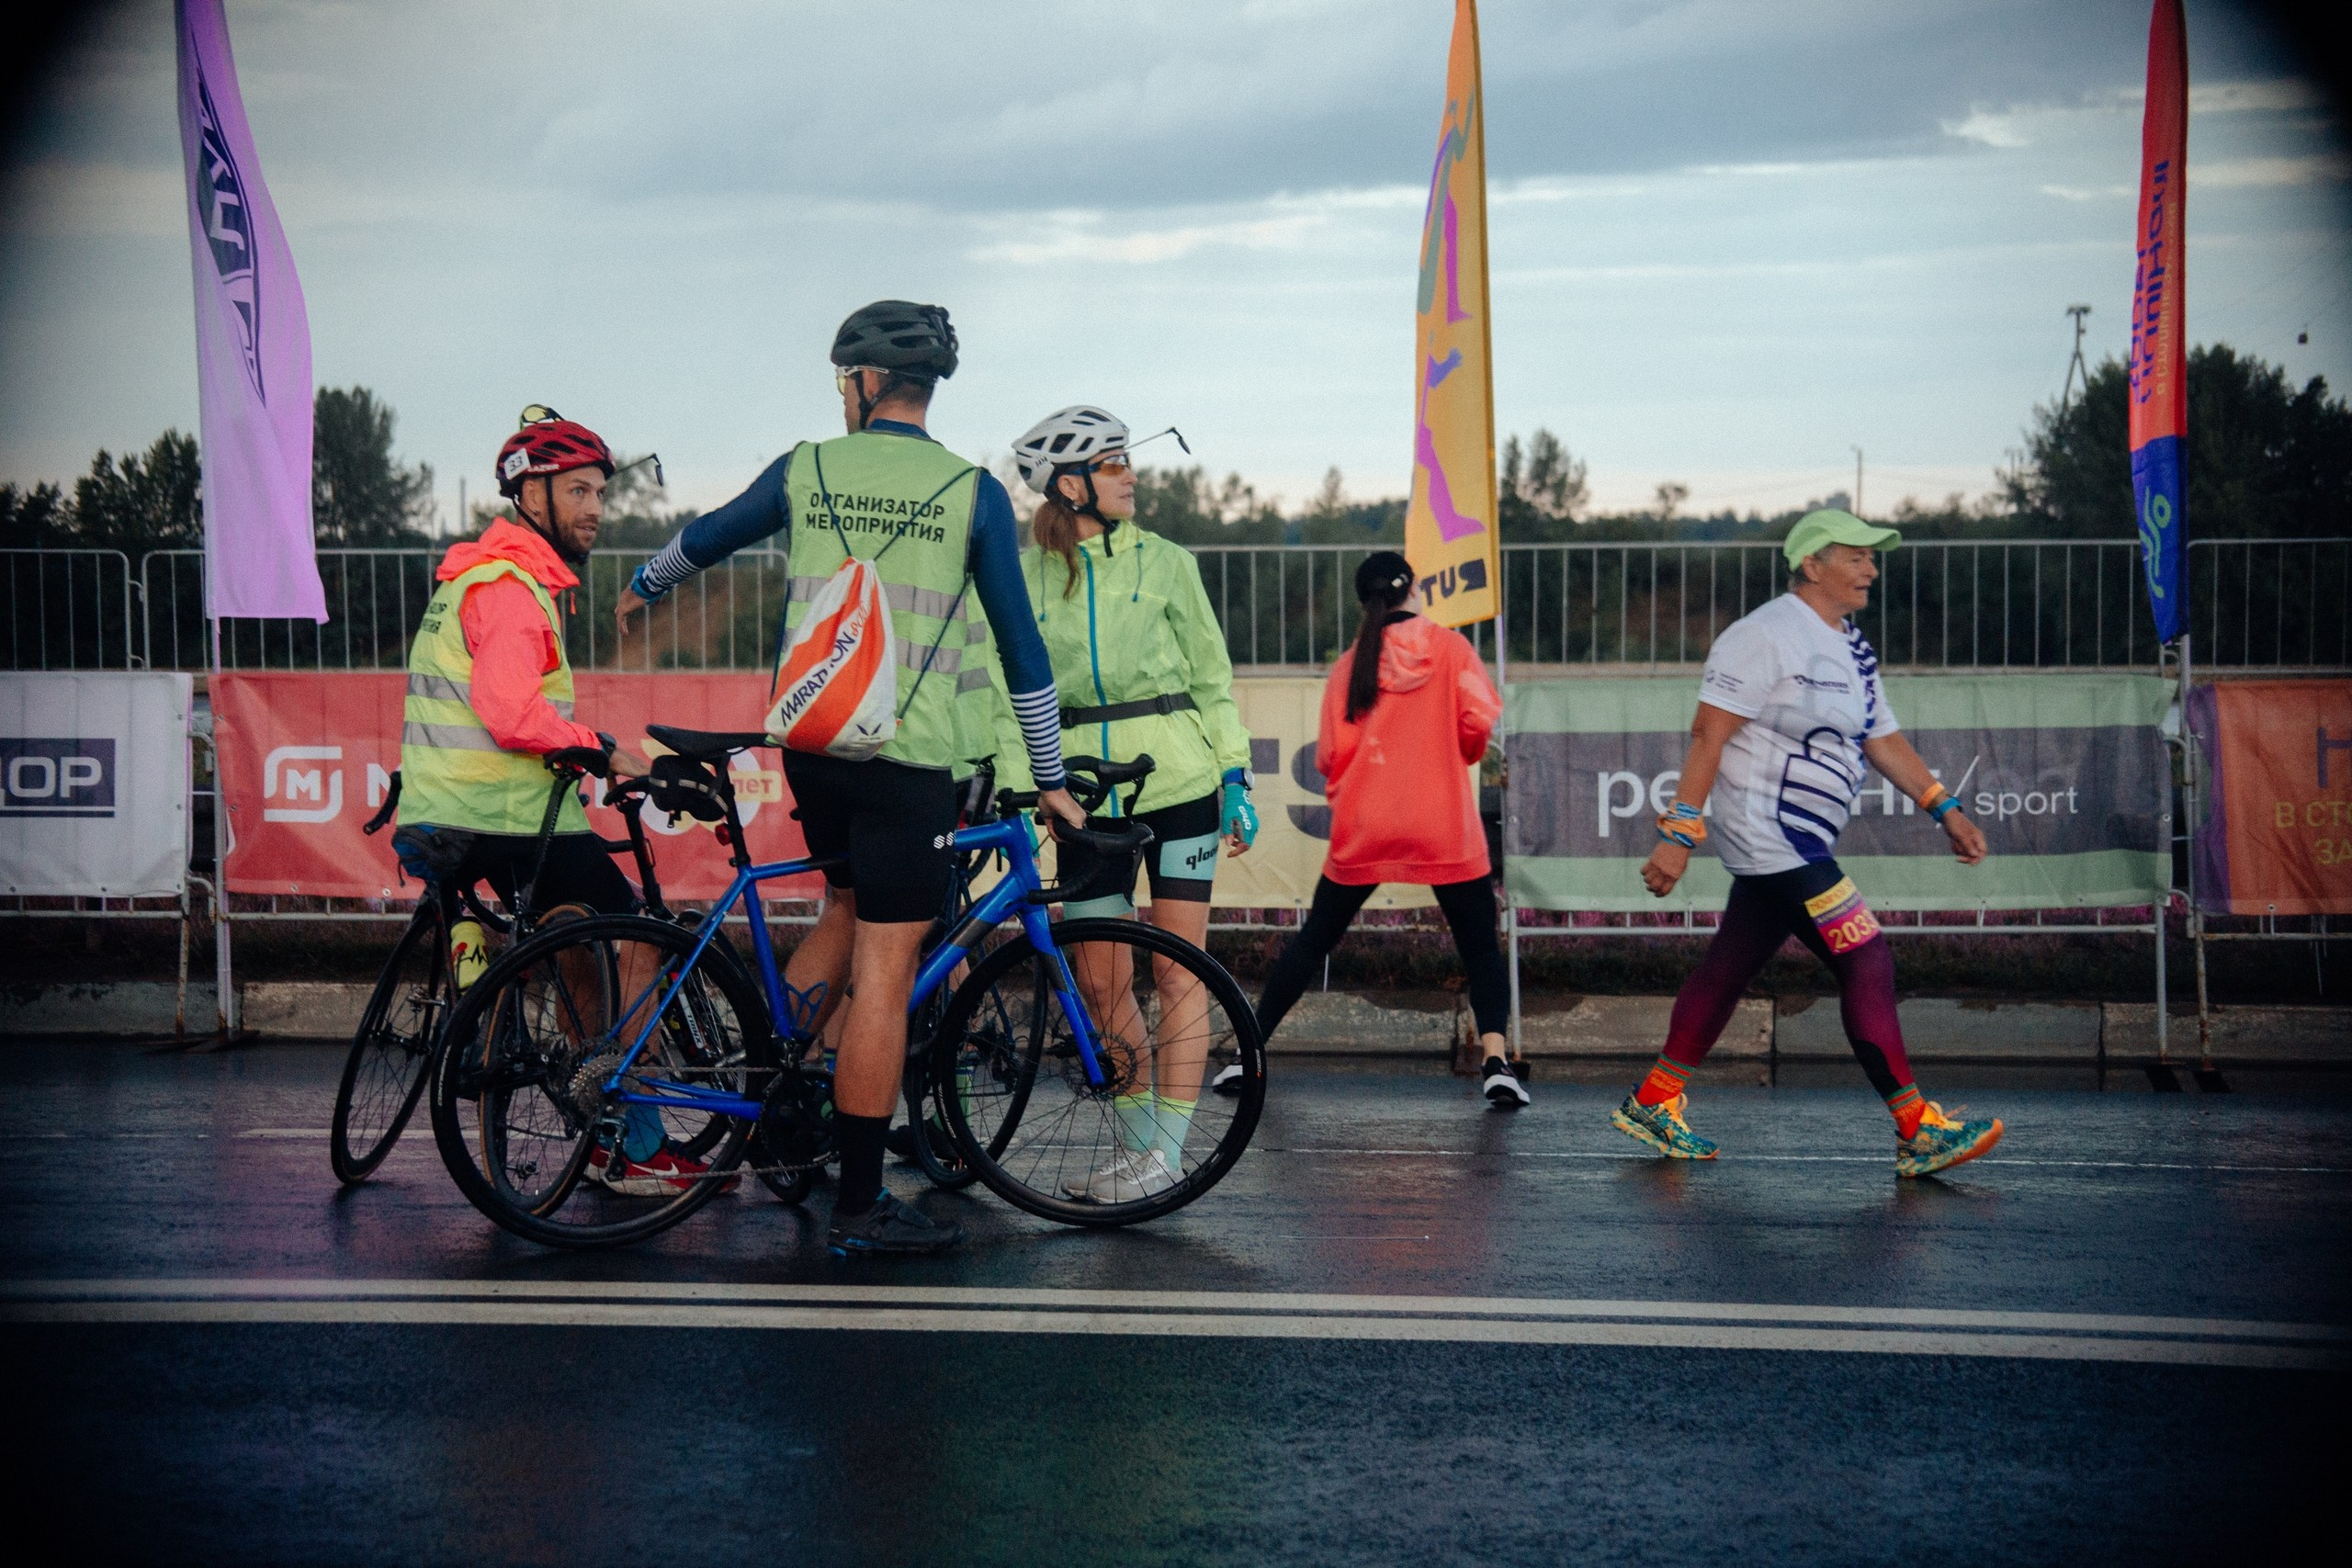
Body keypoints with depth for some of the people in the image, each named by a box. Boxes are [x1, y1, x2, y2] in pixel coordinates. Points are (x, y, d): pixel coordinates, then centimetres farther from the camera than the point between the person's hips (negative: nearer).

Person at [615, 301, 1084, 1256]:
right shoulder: (973, 493, -1)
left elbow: (703, 540, 23)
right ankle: (860, 1206, 0)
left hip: (807, 743, 4)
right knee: (885, 971, -2)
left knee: (851, 908, 28)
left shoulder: (806, 471, 6)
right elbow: (1021, 647, 1)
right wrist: (1048, 779, 9)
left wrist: (642, 589, 45)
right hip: (908, 757, -4)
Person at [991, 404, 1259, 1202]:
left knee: (1178, 969, -3)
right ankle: (1135, 1144, 15)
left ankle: (1166, 1150, 2)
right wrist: (1015, 793, 0)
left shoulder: (1166, 563, 4)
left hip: (1177, 782, -1)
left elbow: (1212, 675, 8)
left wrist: (1236, 779, 3)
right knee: (1099, 980, 2)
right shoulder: (1025, 576, 5)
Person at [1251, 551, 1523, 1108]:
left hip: (1362, 831, 2)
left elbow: (1331, 754, 1)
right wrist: (1459, 753, 12)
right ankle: (1496, 1061, -13)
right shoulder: (1448, 646, 0)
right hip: (1446, 831, -2)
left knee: (1313, 940, 14)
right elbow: (1479, 722, -10)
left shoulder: (1350, 664, 4)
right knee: (1480, 947, 6)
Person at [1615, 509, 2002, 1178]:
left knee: (1731, 967, 13)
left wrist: (1945, 810, 15)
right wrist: (1680, 833, -20)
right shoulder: (1764, 636, -13)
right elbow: (1709, 734, -16)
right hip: (1768, 838, -10)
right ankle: (1918, 1133, -10)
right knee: (1866, 964, -12)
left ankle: (1654, 1102, 23)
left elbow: (1883, 741, 23)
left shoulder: (1852, 650, 16)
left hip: (1803, 843, 10)